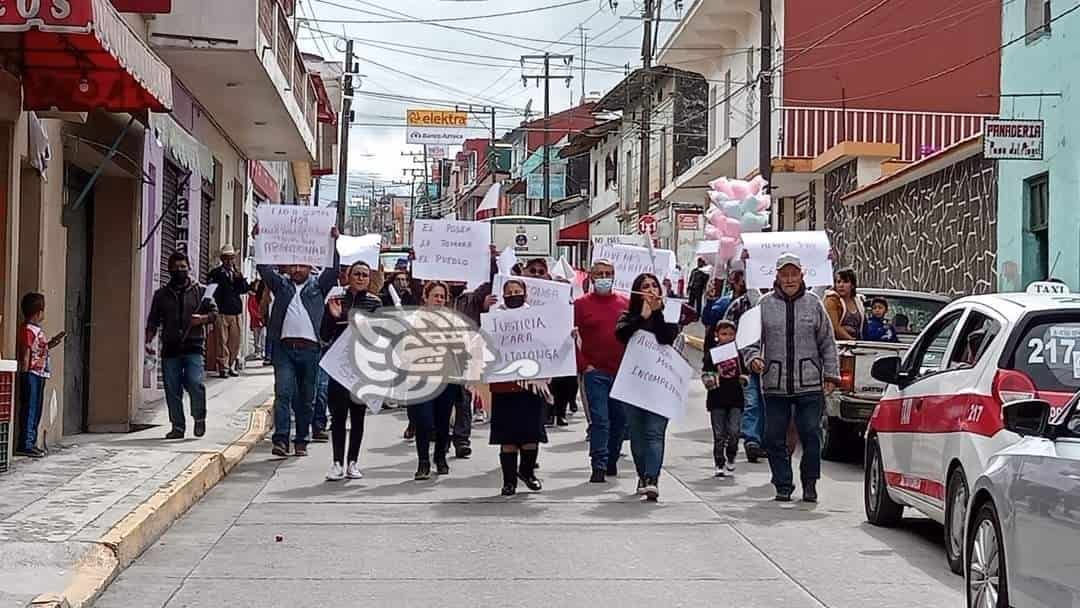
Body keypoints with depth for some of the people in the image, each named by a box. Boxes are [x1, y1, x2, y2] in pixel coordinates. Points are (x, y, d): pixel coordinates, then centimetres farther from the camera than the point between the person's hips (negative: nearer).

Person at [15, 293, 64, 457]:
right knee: (29, 409, -7)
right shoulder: (28, 329, -14)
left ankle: (31, 443, 18)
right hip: (31, 374, -10)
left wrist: (52, 343, 14)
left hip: (40, 374, 10)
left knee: (37, 409, 12)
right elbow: (25, 354, -16)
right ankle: (25, 445, -5)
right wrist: (25, 373, -17)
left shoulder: (38, 329, 15)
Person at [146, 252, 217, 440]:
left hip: (193, 347, -3)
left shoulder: (200, 291, 9)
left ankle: (199, 418, 5)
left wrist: (202, 319, -10)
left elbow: (214, 312, 10)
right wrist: (149, 341, 1)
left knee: (194, 383, -17)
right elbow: (153, 321, 14)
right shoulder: (161, 294, 15)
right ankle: (177, 426, 11)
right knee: (172, 389, 2)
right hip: (170, 348, 3)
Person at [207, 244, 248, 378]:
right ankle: (223, 367, -2)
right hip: (221, 312, -4)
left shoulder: (237, 273, 16)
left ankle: (233, 366, 14)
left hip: (236, 312, 4)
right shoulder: (216, 273, 3)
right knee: (222, 341, -4)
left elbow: (245, 289, 6)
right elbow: (210, 291, 0)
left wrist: (240, 279, -11)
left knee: (235, 341, 5)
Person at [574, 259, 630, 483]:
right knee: (599, 420, -8)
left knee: (620, 419, 10)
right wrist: (583, 365, -8)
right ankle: (598, 466, -6)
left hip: (622, 372, 3)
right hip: (595, 371, -3)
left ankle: (611, 461, 25)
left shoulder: (626, 303, 8)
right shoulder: (581, 304, 0)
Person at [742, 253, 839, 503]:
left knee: (811, 435, -3)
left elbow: (827, 343, 11)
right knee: (774, 437, 3)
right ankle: (783, 484, 15)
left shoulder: (813, 304, 7)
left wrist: (831, 375, 6)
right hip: (775, 386, 1)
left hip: (810, 385, -1)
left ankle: (810, 483, 13)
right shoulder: (765, 305, 6)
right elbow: (752, 339, 10)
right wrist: (753, 358, -9)